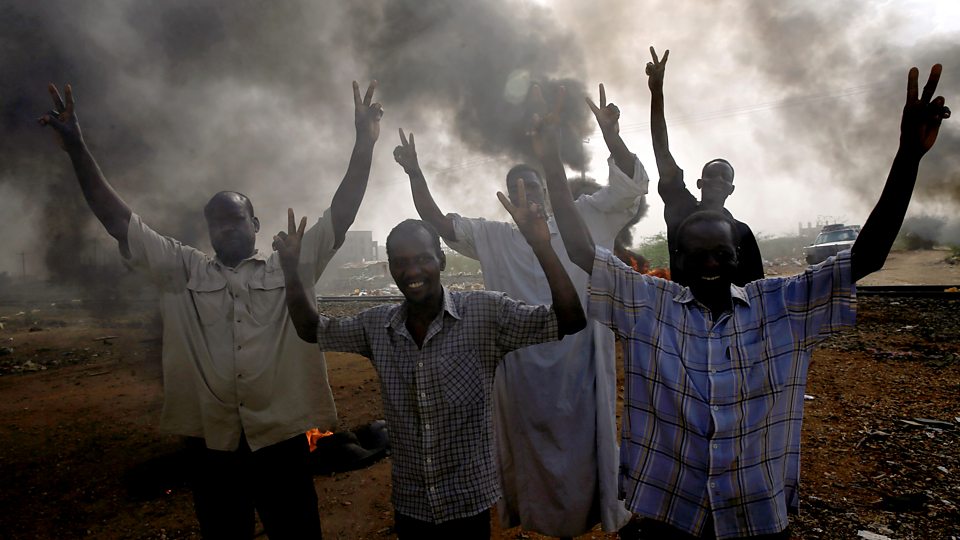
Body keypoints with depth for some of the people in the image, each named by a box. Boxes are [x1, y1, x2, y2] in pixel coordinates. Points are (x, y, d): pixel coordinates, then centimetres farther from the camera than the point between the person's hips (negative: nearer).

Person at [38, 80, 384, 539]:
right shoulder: (183, 271, 7)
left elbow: (340, 215, -6)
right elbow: (119, 220, 3)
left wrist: (363, 144, -14)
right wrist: (77, 149, -6)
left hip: (280, 440, -1)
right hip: (210, 443, 2)